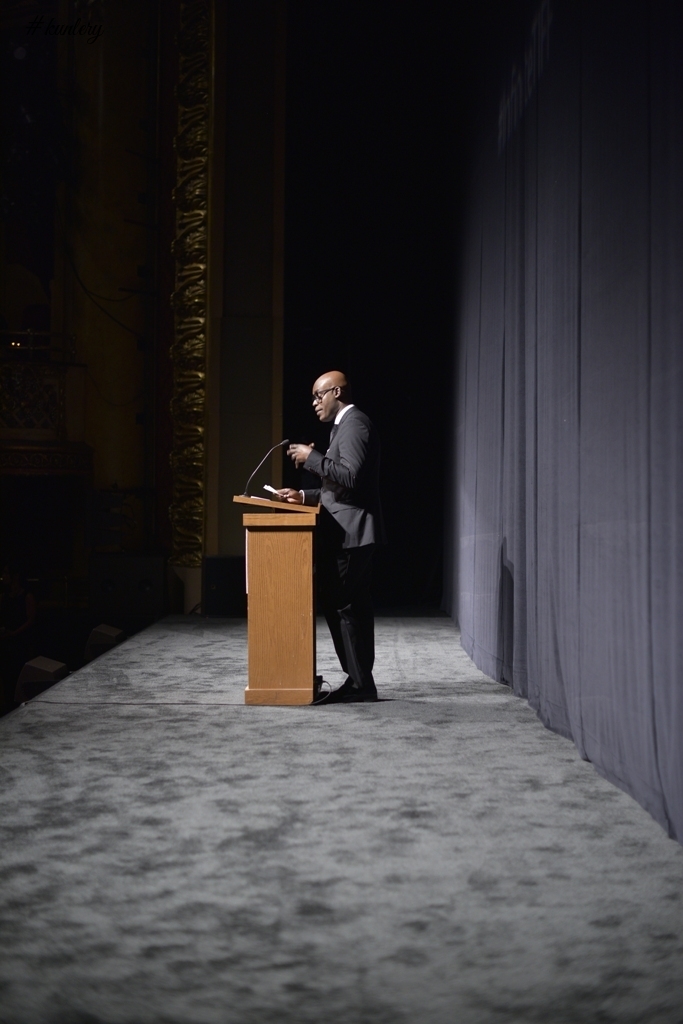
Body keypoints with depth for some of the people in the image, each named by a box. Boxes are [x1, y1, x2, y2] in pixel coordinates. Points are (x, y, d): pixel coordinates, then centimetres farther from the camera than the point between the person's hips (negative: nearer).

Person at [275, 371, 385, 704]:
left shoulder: (354, 424, -11)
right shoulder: (347, 425, 21)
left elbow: (351, 476, -23)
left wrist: (312, 458, -16)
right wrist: (305, 497, 15)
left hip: (351, 531, -11)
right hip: (350, 531, 11)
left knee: (340, 604, -10)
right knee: (351, 606, 10)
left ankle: (359, 682, -7)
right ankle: (360, 681, 14)